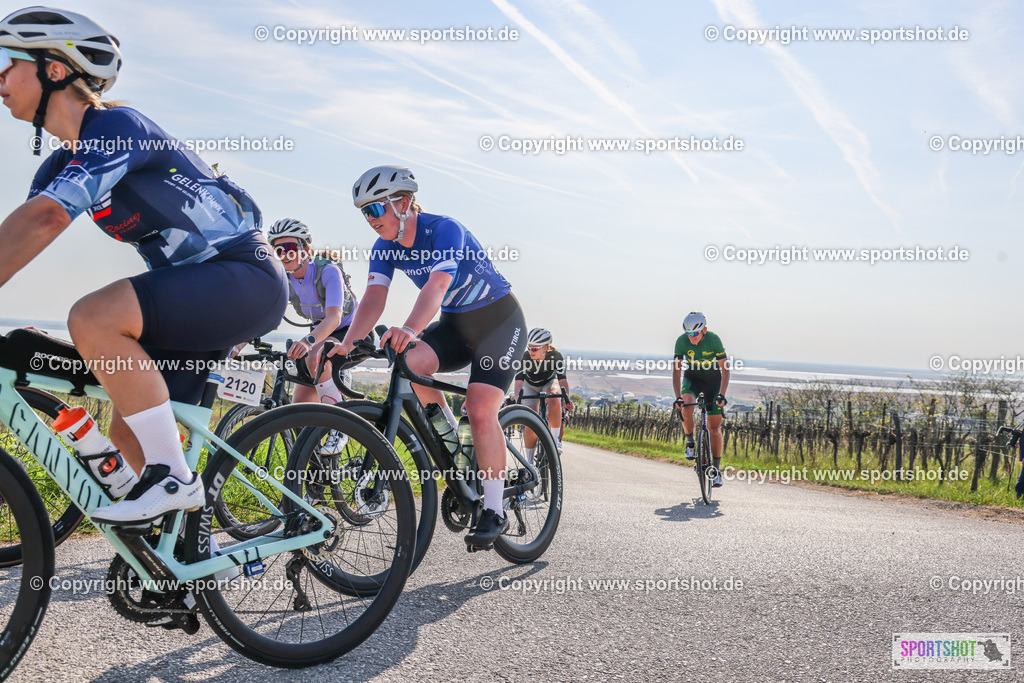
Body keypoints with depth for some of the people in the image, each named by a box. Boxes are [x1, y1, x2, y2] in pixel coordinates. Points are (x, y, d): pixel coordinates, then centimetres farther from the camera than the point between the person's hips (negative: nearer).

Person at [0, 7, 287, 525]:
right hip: (197, 293, 9)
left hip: (245, 277, -9)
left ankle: (174, 479, -18)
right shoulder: (62, 164, 14)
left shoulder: (114, 126, -16)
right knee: (128, 432, 6)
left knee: (93, 318, -29)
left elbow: (42, 221, -28)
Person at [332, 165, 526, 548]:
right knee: (407, 363, -24)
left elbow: (436, 287, -42)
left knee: (480, 410, -21)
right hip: (455, 323, 6)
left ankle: (494, 511, -7)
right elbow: (374, 298, -19)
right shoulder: (385, 247, -6)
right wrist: (349, 342, -36)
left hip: (499, 321, -6)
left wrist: (409, 330, -60)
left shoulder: (444, 230, -26)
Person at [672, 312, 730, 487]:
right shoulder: (682, 341, -22)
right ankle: (690, 442, -6)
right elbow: (676, 371, -20)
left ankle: (717, 469, 5)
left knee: (714, 427, -6)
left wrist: (721, 395, -34)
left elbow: (725, 370, -22)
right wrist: (678, 398, -30)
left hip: (713, 380, -1)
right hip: (692, 378, 1)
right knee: (686, 407, -32)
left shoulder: (713, 339, -26)